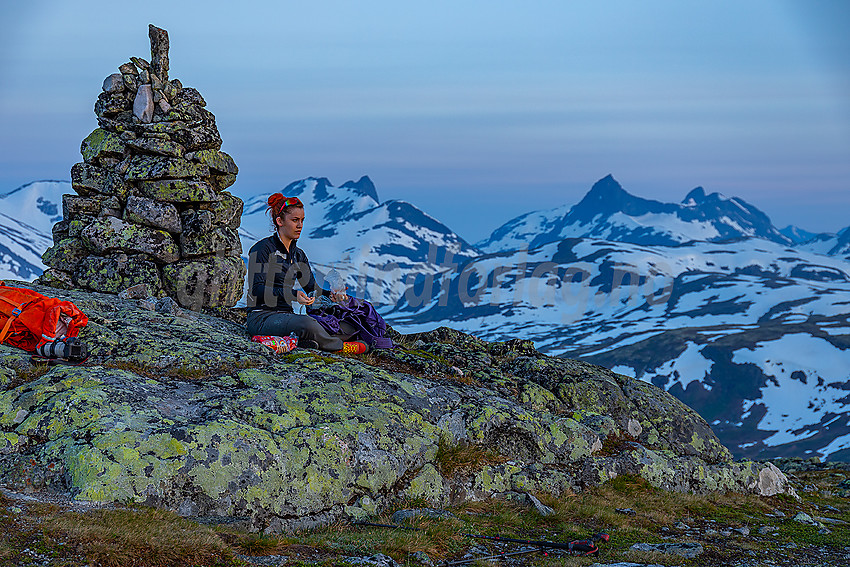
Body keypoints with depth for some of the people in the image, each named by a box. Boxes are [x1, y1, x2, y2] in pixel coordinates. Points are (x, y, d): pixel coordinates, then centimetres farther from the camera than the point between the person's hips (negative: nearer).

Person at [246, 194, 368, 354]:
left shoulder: (298, 255, 18)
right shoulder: (262, 249, -6)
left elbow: (311, 288, 16)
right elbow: (257, 289, -15)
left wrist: (331, 295, -7)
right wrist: (293, 294, -29)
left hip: (287, 315, 7)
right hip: (262, 317, -7)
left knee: (348, 328, -12)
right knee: (307, 324, -36)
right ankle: (337, 346, -9)